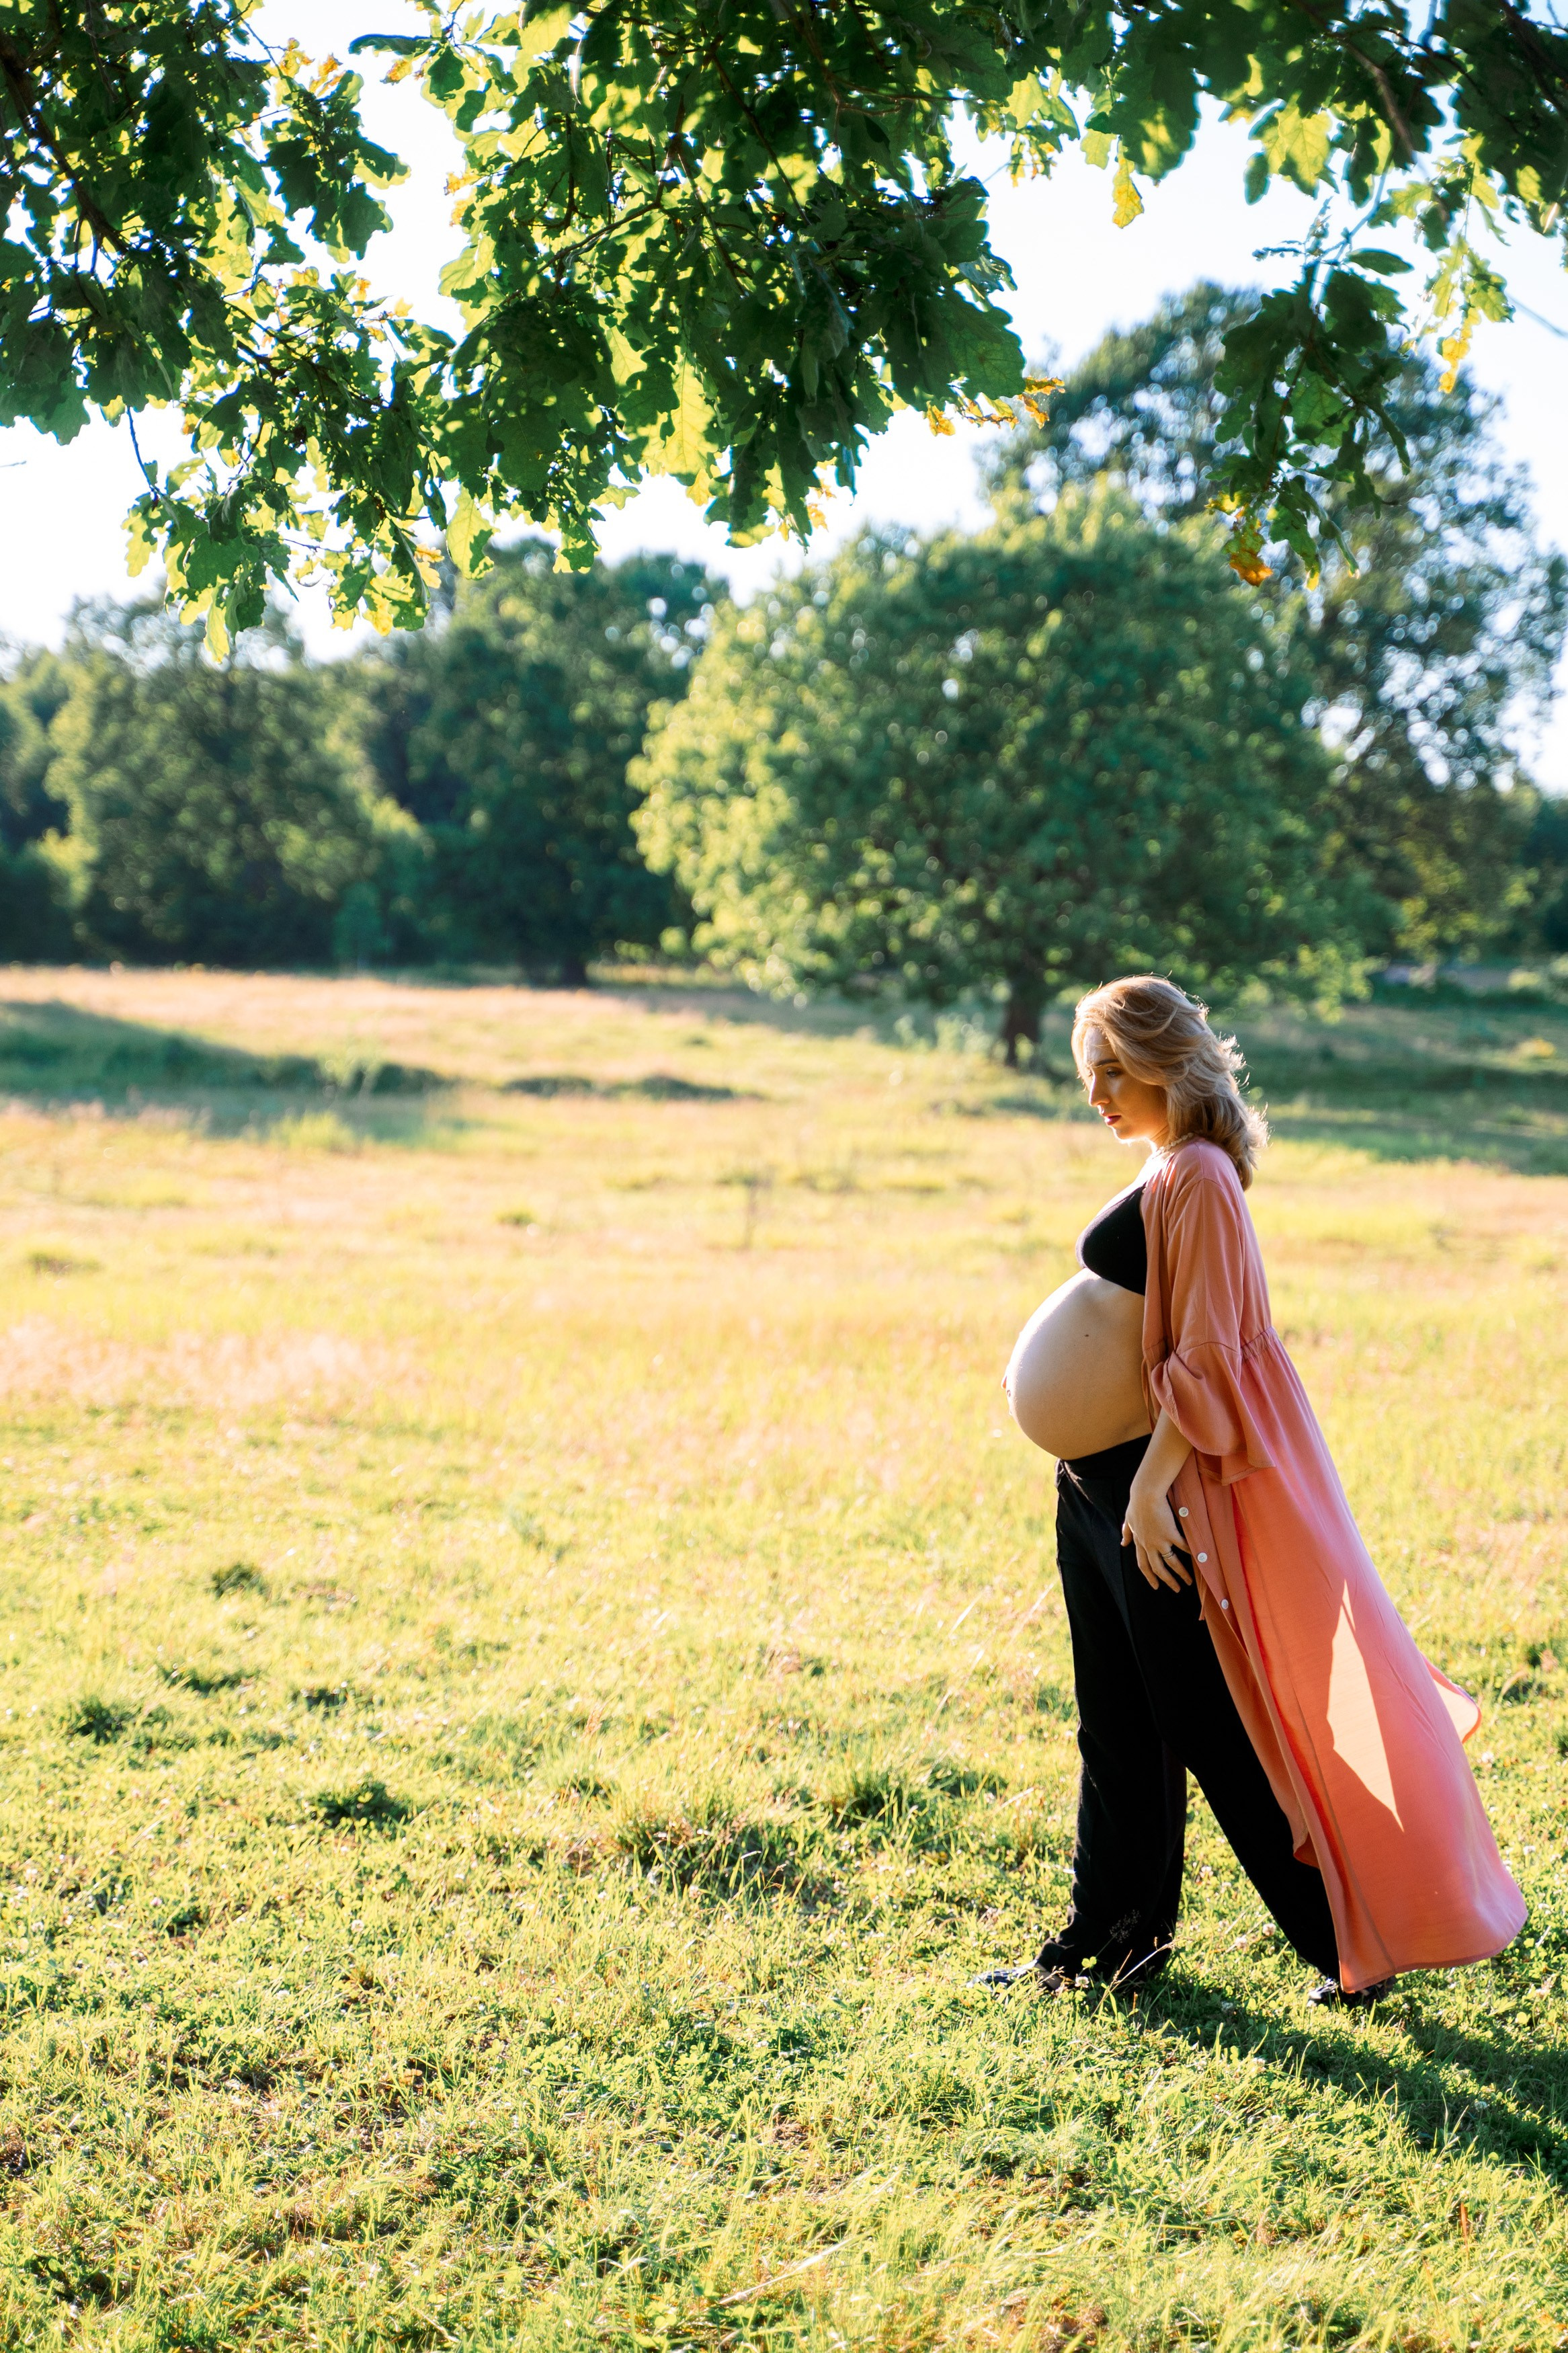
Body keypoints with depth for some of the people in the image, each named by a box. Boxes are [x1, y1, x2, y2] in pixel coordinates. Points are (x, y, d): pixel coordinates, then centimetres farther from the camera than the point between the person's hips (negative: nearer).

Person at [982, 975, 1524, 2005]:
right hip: (1098, 1480, 9)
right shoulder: (1163, 1170, 11)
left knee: (1209, 1724, 0)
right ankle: (1112, 1932, 29)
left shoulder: (1198, 1179, -17)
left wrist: (1151, 1487, -22)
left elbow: (1203, 1357, -21)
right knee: (1116, 1719, 16)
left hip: (1159, 1482, -9)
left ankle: (1359, 1937, 13)